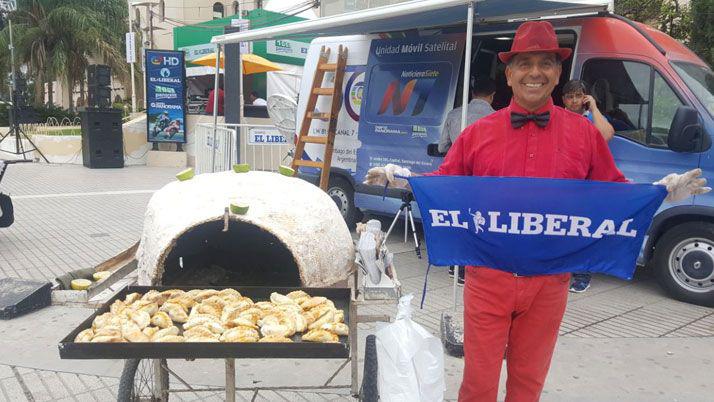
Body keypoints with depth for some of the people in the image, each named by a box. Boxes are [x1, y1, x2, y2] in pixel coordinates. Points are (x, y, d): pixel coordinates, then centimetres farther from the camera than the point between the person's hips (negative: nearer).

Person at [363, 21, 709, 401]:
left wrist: (661, 190, -4)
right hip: (487, 279, -1)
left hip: (549, 283, 1)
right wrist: (404, 179, -9)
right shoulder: (478, 132, 2)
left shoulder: (584, 132, 3)